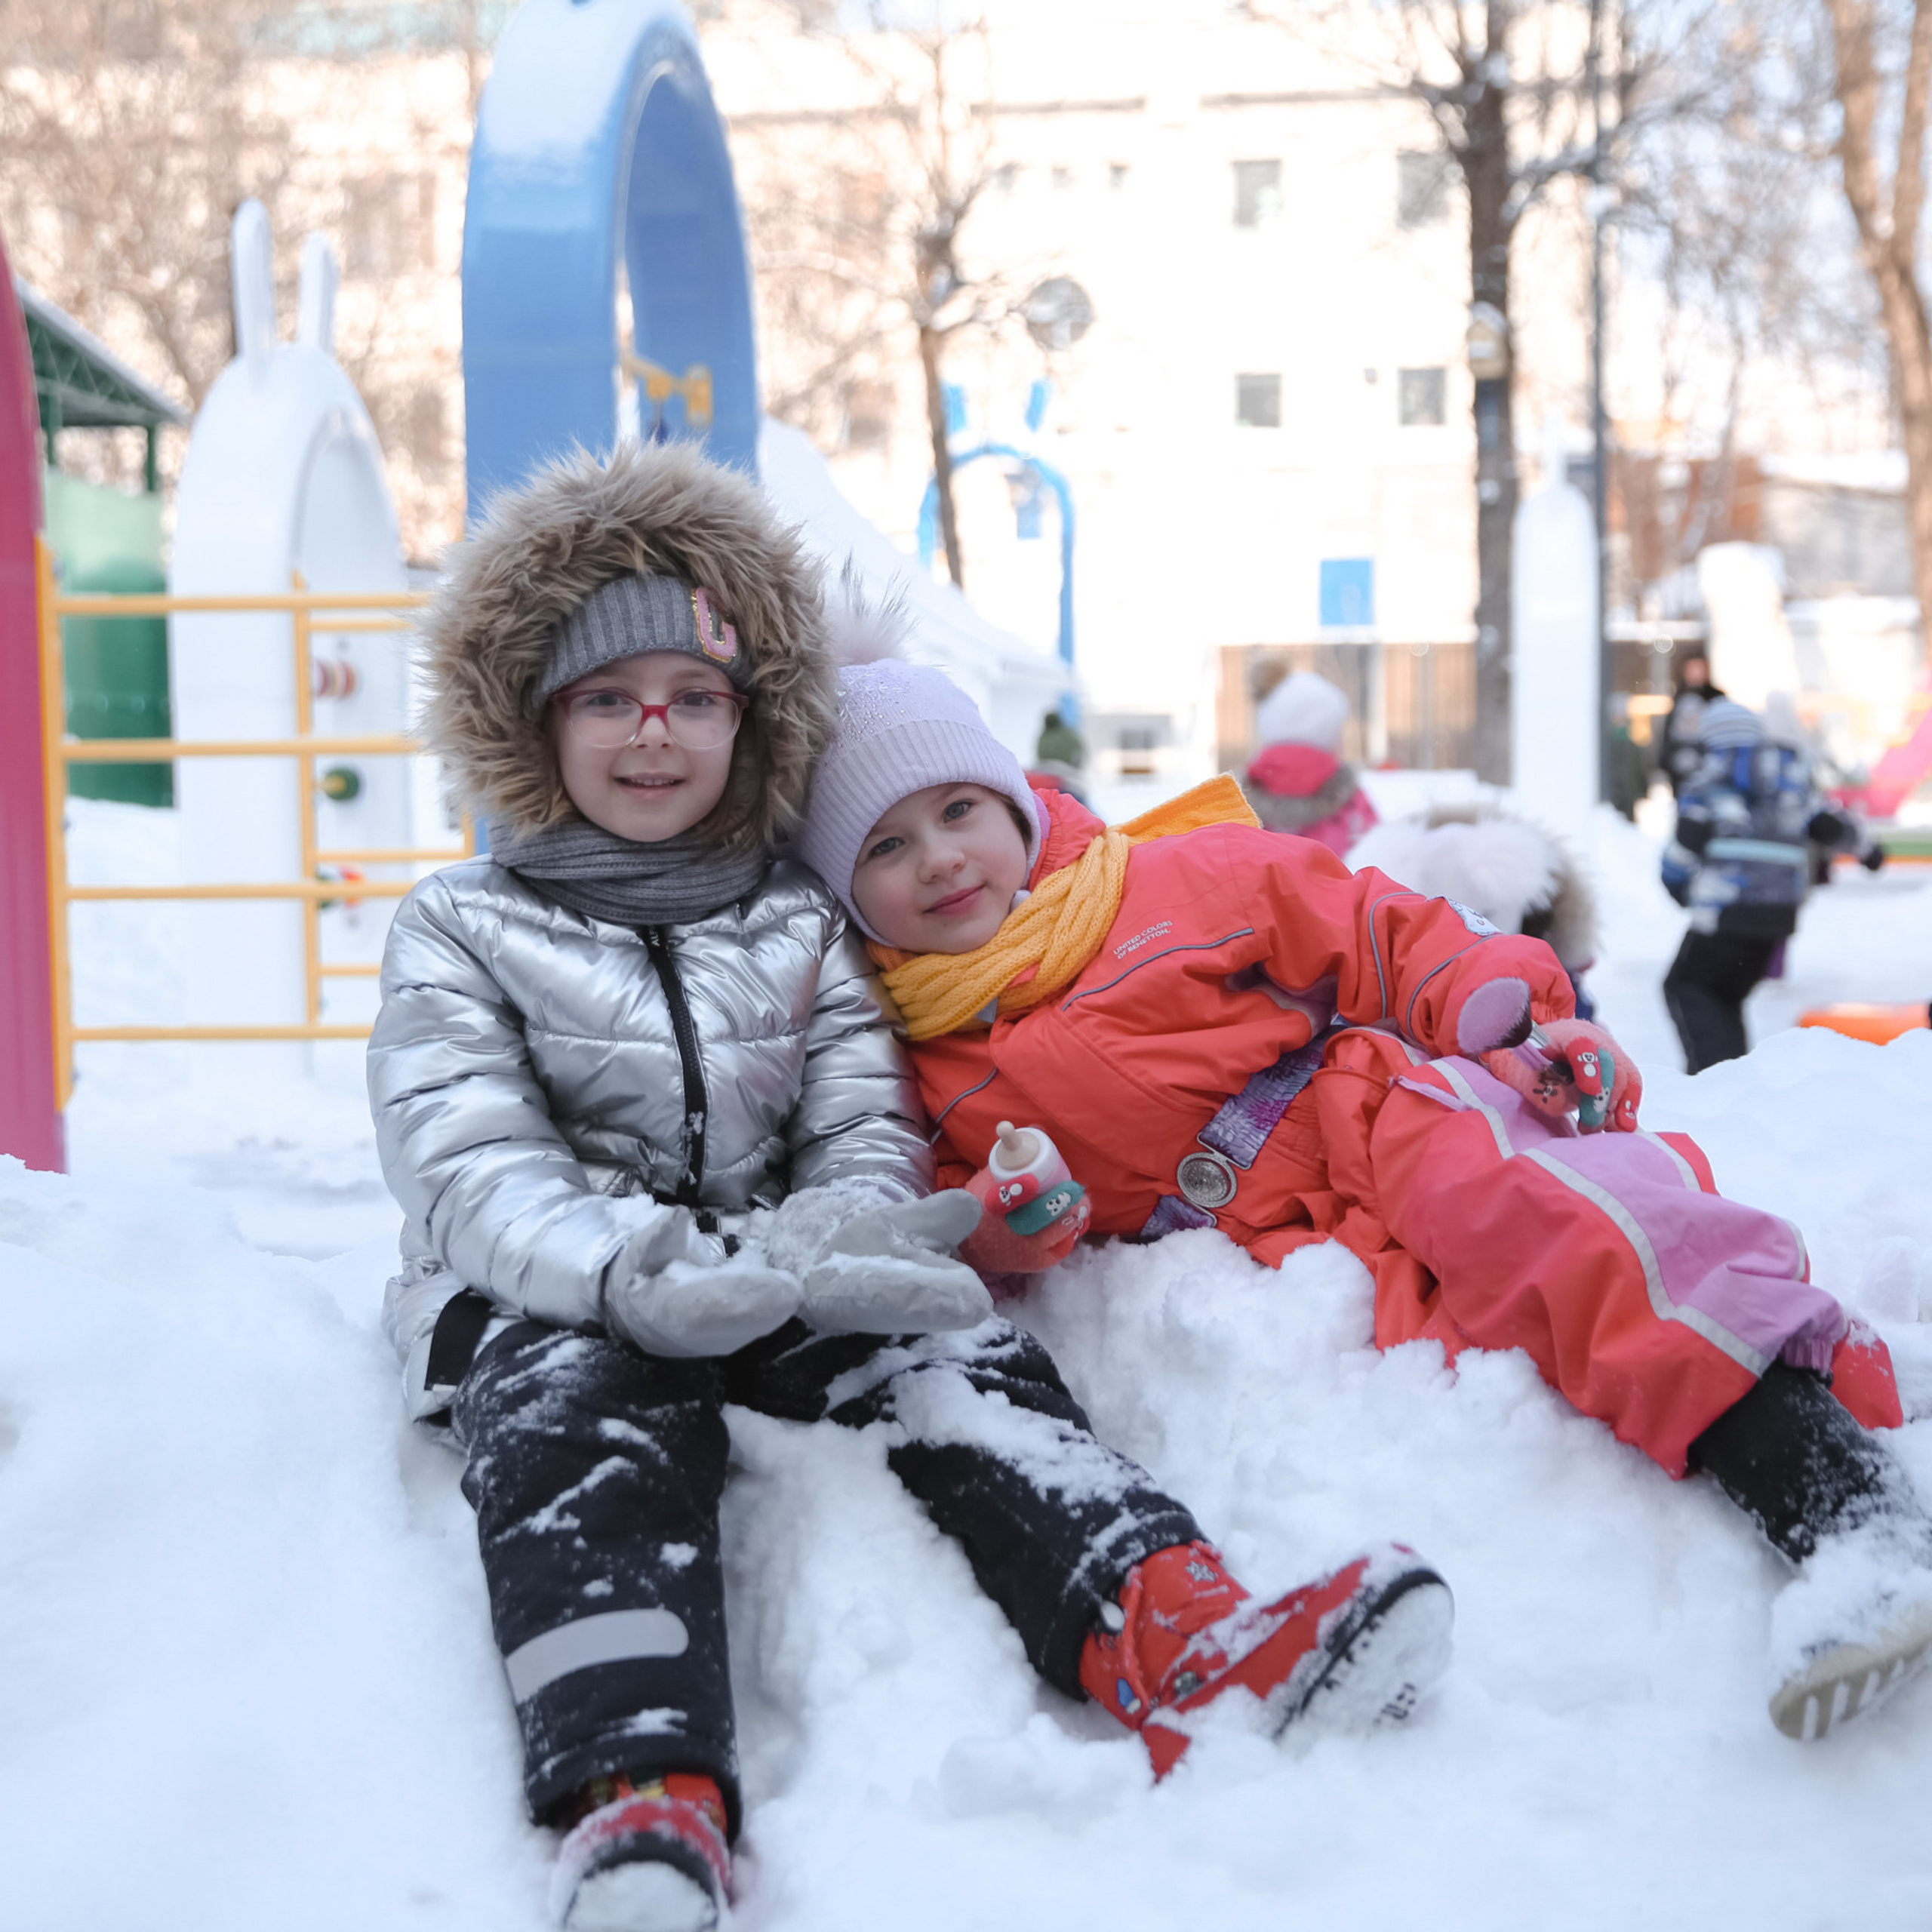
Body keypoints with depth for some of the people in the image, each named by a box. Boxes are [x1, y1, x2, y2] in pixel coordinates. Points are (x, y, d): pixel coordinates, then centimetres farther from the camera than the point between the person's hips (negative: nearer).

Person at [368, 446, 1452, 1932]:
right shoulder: (462, 931, 10)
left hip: (777, 1291, 3)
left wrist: (844, 1227, -21)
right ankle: (644, 1801, -64)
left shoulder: (800, 927, 20)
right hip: (550, 1307, -3)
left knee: (945, 1344, -28)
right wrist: (640, 1266, -29)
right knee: (582, 1407, -37)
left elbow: (864, 1134, 7)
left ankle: (1176, 1637, -54)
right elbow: (469, 1175, -7)